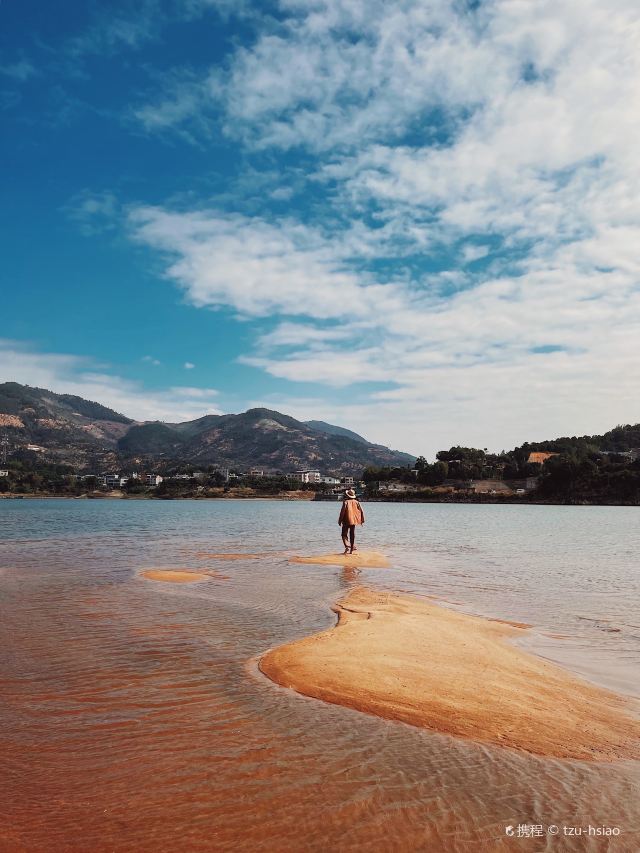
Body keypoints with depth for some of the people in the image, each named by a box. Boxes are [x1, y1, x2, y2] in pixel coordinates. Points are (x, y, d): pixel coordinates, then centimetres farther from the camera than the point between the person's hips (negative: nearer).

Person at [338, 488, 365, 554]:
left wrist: (340, 521, -6)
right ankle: (351, 549, 14)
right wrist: (362, 520, 11)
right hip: (354, 520, 5)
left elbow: (342, 511, -14)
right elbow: (361, 511, 2)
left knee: (344, 534, 2)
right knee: (352, 535, 13)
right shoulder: (356, 502, 3)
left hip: (346, 521, -4)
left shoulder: (346, 502, -11)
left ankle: (347, 547, -19)